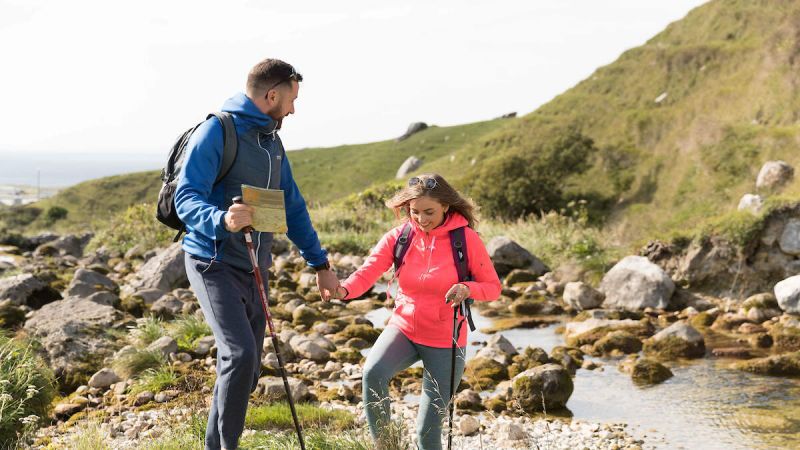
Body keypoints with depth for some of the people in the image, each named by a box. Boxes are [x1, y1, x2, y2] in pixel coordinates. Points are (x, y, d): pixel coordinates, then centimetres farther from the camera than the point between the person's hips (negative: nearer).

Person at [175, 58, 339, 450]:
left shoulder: (271, 142, 14)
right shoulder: (217, 131, -12)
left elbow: (293, 208, 21)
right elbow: (186, 198, -20)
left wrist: (320, 264, 20)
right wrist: (221, 219, -41)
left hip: (253, 269, 8)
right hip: (214, 265, -8)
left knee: (247, 371, 9)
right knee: (240, 354, -23)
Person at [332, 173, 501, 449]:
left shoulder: (466, 239, -10)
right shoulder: (398, 237, -5)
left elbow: (493, 287, -5)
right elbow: (368, 271, -18)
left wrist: (467, 289, -27)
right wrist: (344, 290, -40)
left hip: (445, 342, -2)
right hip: (403, 329, 2)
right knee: (373, 372, -30)